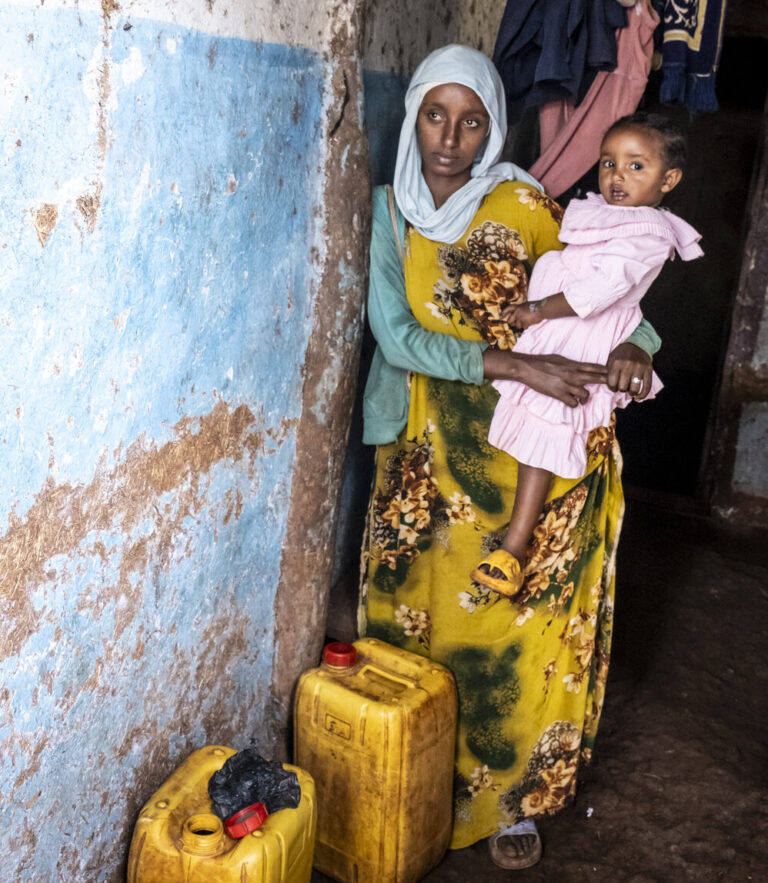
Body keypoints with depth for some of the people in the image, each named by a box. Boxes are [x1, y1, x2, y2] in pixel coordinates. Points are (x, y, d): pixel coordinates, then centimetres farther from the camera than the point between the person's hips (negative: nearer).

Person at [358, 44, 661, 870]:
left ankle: (512, 793, 21)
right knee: (422, 612, 8)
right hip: (426, 449, 1)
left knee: (520, 620, 1)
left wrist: (635, 344, -13)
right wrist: (517, 363, -21)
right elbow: (395, 334, -12)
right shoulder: (388, 209, -1)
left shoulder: (521, 207, -2)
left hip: (520, 448, -1)